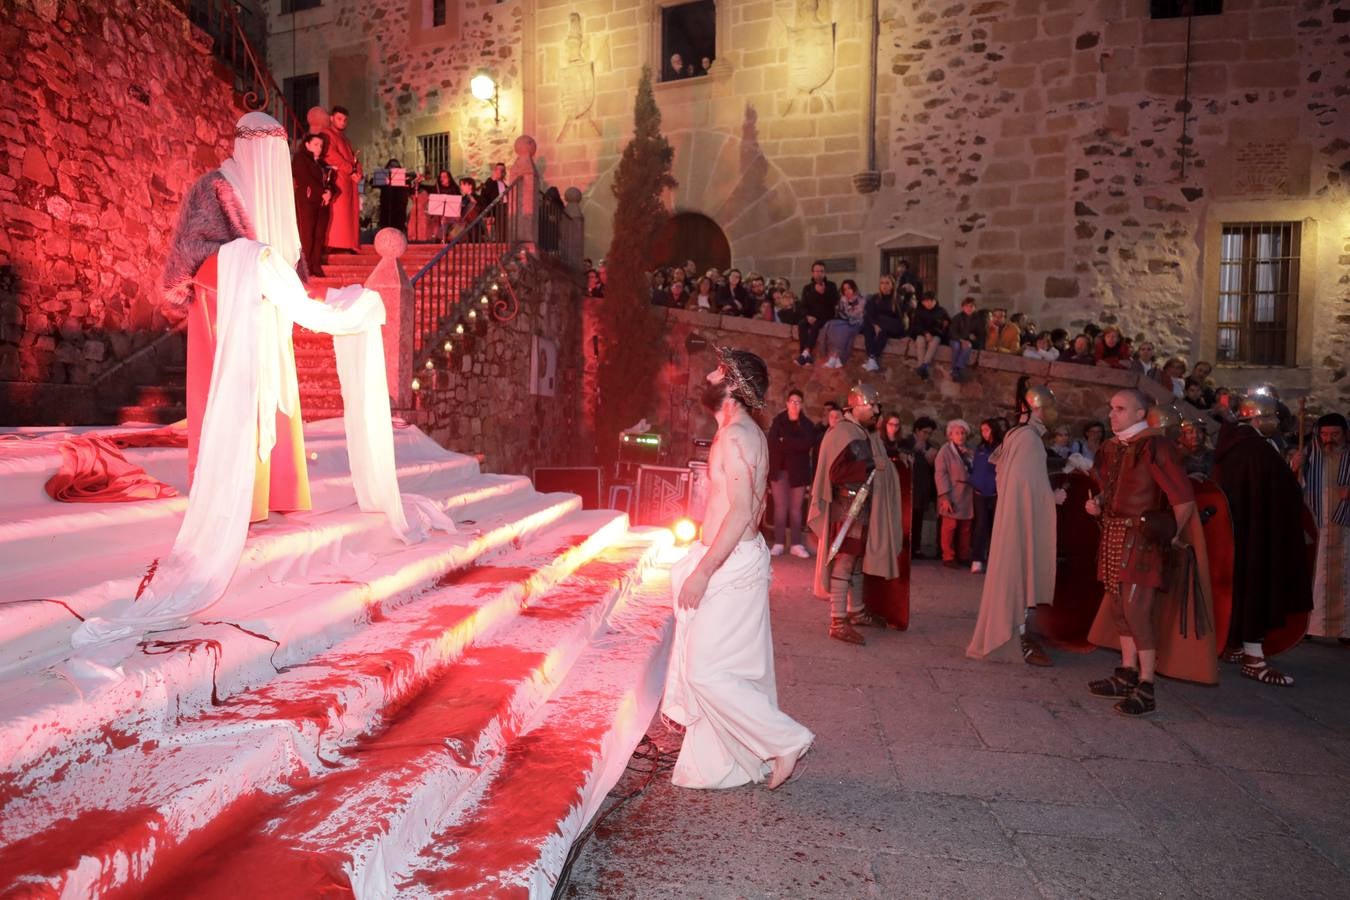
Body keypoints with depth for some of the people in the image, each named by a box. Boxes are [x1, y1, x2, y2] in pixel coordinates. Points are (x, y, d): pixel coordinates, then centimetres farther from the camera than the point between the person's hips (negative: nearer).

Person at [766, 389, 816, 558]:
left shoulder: (807, 424, 4)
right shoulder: (777, 421, 1)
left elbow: (809, 444, -13)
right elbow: (772, 444, -7)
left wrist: (785, 442, -14)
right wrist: (795, 445, -12)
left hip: (799, 471, 1)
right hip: (779, 469, -1)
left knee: (796, 507, 5)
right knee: (780, 507, -1)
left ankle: (797, 544, 9)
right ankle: (778, 544, 3)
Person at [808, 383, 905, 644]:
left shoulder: (869, 435, 13)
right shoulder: (841, 433, -14)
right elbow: (836, 473, -23)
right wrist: (871, 466, -20)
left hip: (866, 505, 9)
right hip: (847, 505, -9)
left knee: (859, 559, 17)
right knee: (843, 561, -7)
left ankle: (856, 611, 28)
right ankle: (838, 622, -4)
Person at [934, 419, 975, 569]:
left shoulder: (968, 452, 14)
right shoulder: (945, 450, -2)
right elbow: (940, 474, -9)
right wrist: (944, 496, -17)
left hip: (967, 496, 5)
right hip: (952, 496, -5)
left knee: (965, 529, 9)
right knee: (949, 528, -1)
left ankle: (963, 556, 18)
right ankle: (948, 557, 8)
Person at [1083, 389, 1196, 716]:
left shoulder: (1154, 447, -14)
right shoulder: (1112, 447, 11)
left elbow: (1184, 500, -17)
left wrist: (1173, 536, -6)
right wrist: (1097, 505, 7)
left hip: (1141, 539, -8)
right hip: (1114, 536, 8)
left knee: (1136, 613, -7)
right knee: (1116, 609, 13)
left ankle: (1146, 689, 2)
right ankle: (1128, 675, 26)